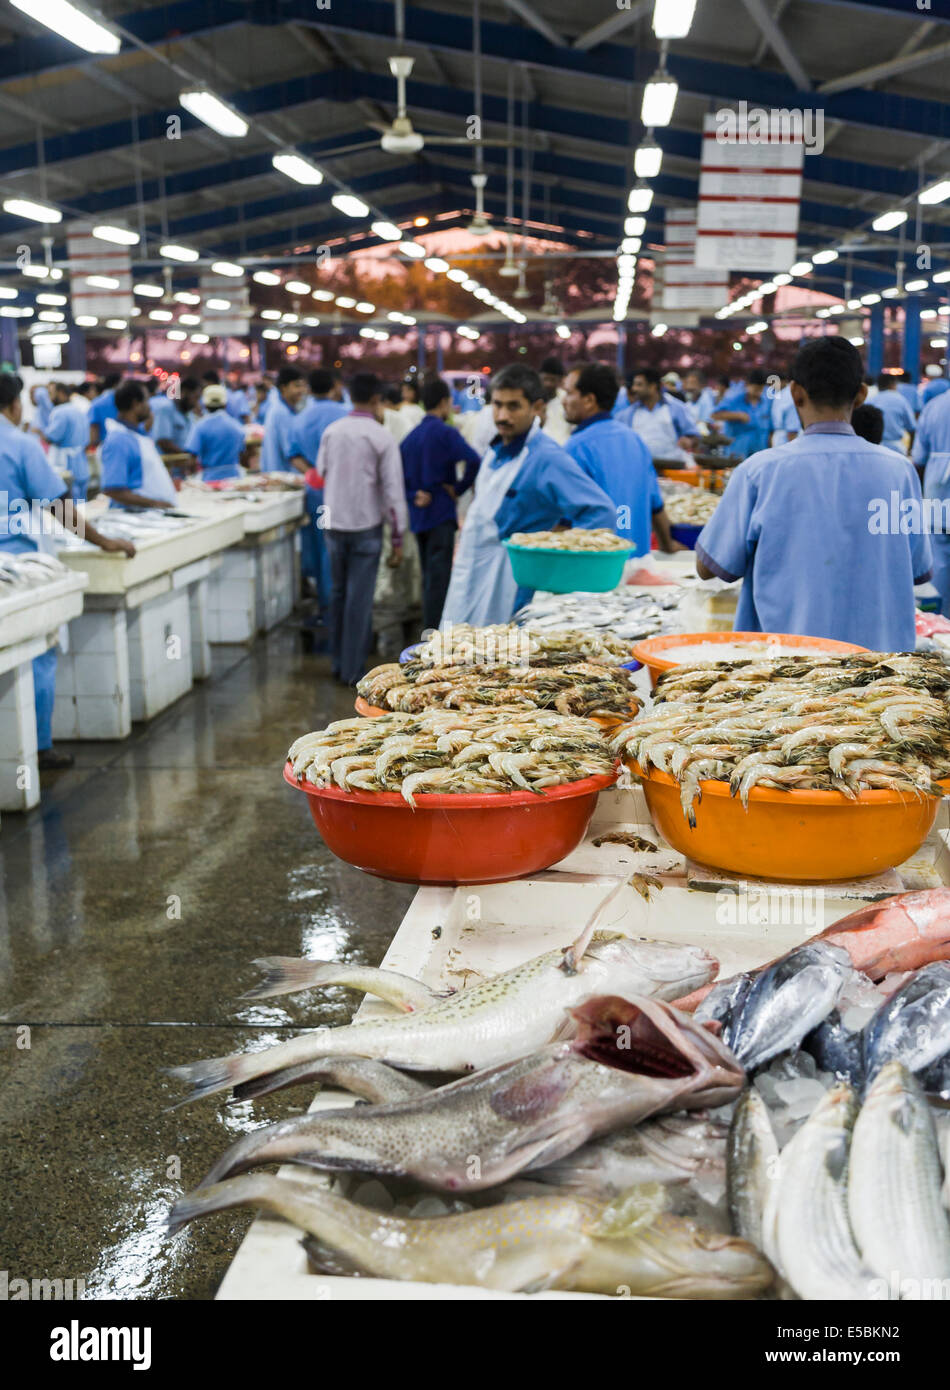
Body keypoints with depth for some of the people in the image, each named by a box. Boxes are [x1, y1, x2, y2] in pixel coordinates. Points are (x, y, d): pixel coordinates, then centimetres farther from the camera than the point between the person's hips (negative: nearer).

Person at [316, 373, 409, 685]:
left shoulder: (331, 432, 2)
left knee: (339, 593, 17)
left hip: (334, 522, 5)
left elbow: (321, 474, 11)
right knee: (360, 598, 1)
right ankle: (353, 669, 4)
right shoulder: (381, 437, -10)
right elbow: (393, 489, -10)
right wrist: (397, 536, -6)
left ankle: (338, 662, 24)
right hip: (366, 525, -5)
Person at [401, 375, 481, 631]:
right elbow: (473, 461, -25)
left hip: (418, 516, 7)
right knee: (439, 580, -6)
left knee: (428, 579, 17)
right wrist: (459, 489, -12)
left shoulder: (411, 437, 11)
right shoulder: (445, 433, -11)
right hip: (441, 515, -7)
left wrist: (414, 495, -1)